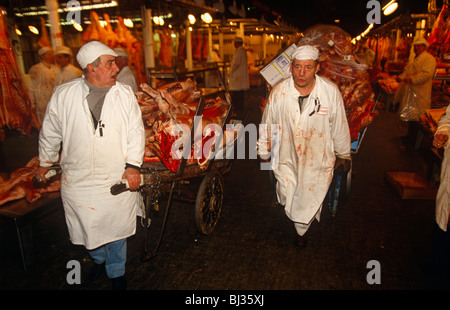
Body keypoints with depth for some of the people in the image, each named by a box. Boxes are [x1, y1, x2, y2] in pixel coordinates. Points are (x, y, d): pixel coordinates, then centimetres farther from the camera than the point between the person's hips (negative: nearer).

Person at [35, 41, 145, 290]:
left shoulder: (125, 94, -2)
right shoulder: (63, 94, -3)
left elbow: (136, 131, -2)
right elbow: (50, 132, 9)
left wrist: (133, 165, -12)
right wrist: (45, 163, 18)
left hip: (119, 178, 0)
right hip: (78, 179, 1)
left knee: (116, 230, 13)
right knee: (88, 229, 17)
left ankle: (116, 271, 38)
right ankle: (98, 259, 49)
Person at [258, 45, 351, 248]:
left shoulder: (331, 92, -12)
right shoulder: (278, 92, -10)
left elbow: (340, 127, 1)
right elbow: (267, 125, 4)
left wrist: (343, 155, 12)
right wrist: (264, 152, 15)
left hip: (318, 159, 0)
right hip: (287, 156, 1)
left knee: (310, 201, 8)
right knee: (287, 199, -1)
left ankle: (302, 229, 41)